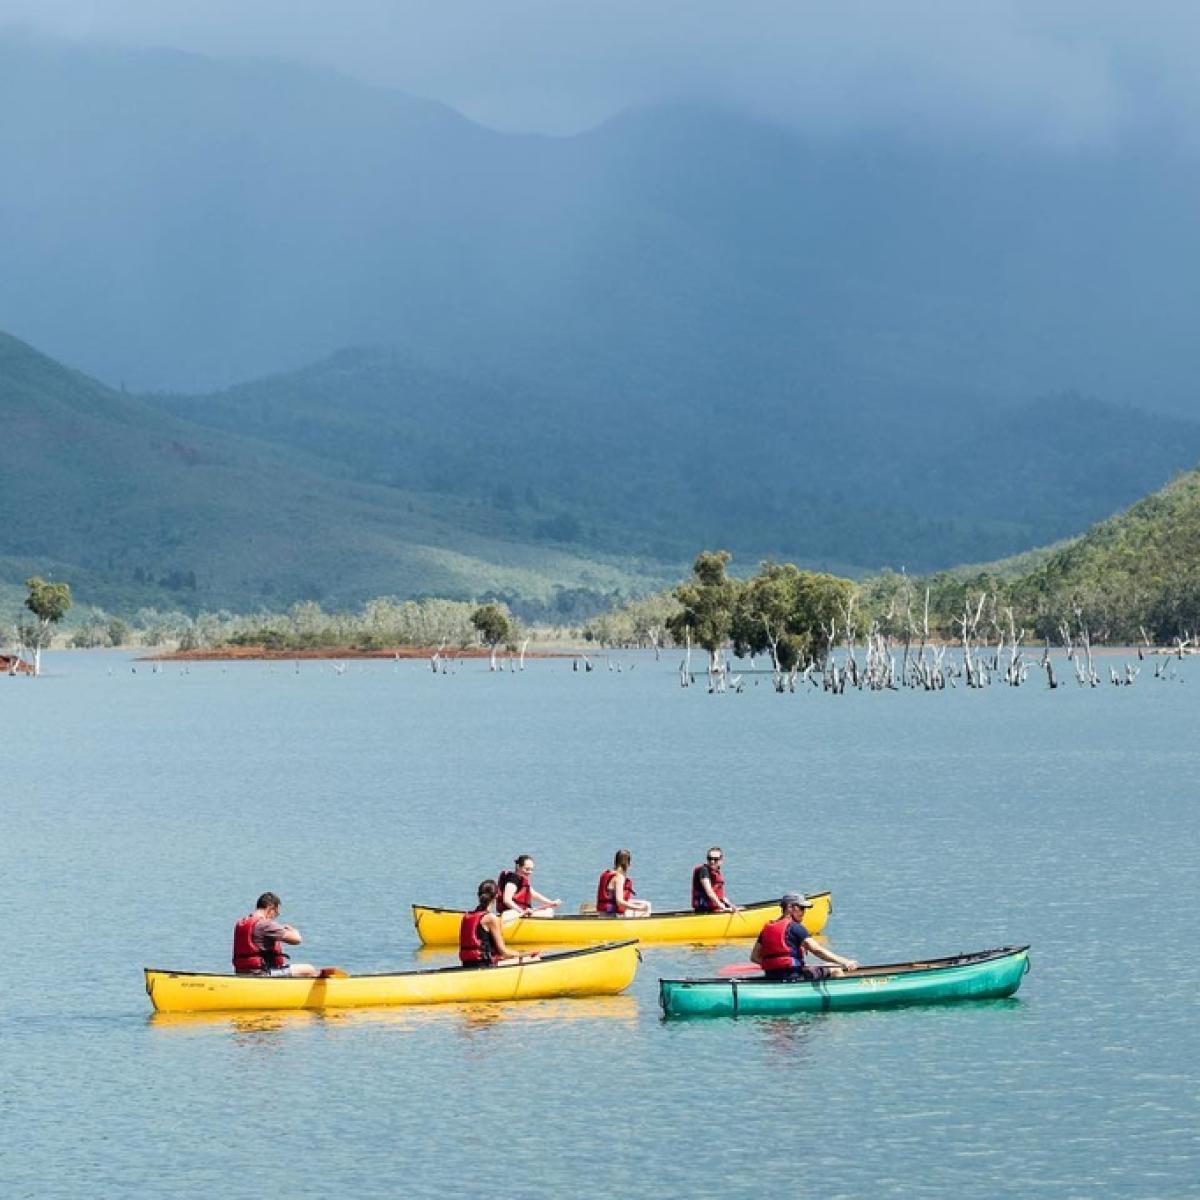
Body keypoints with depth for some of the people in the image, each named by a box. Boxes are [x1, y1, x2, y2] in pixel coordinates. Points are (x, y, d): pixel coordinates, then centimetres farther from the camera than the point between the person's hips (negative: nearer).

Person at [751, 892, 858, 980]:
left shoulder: (767, 928, 11)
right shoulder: (795, 927, -11)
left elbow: (754, 957, 13)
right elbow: (817, 950, -19)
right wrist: (844, 962, -20)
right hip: (792, 978, -9)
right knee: (836, 971, 1)